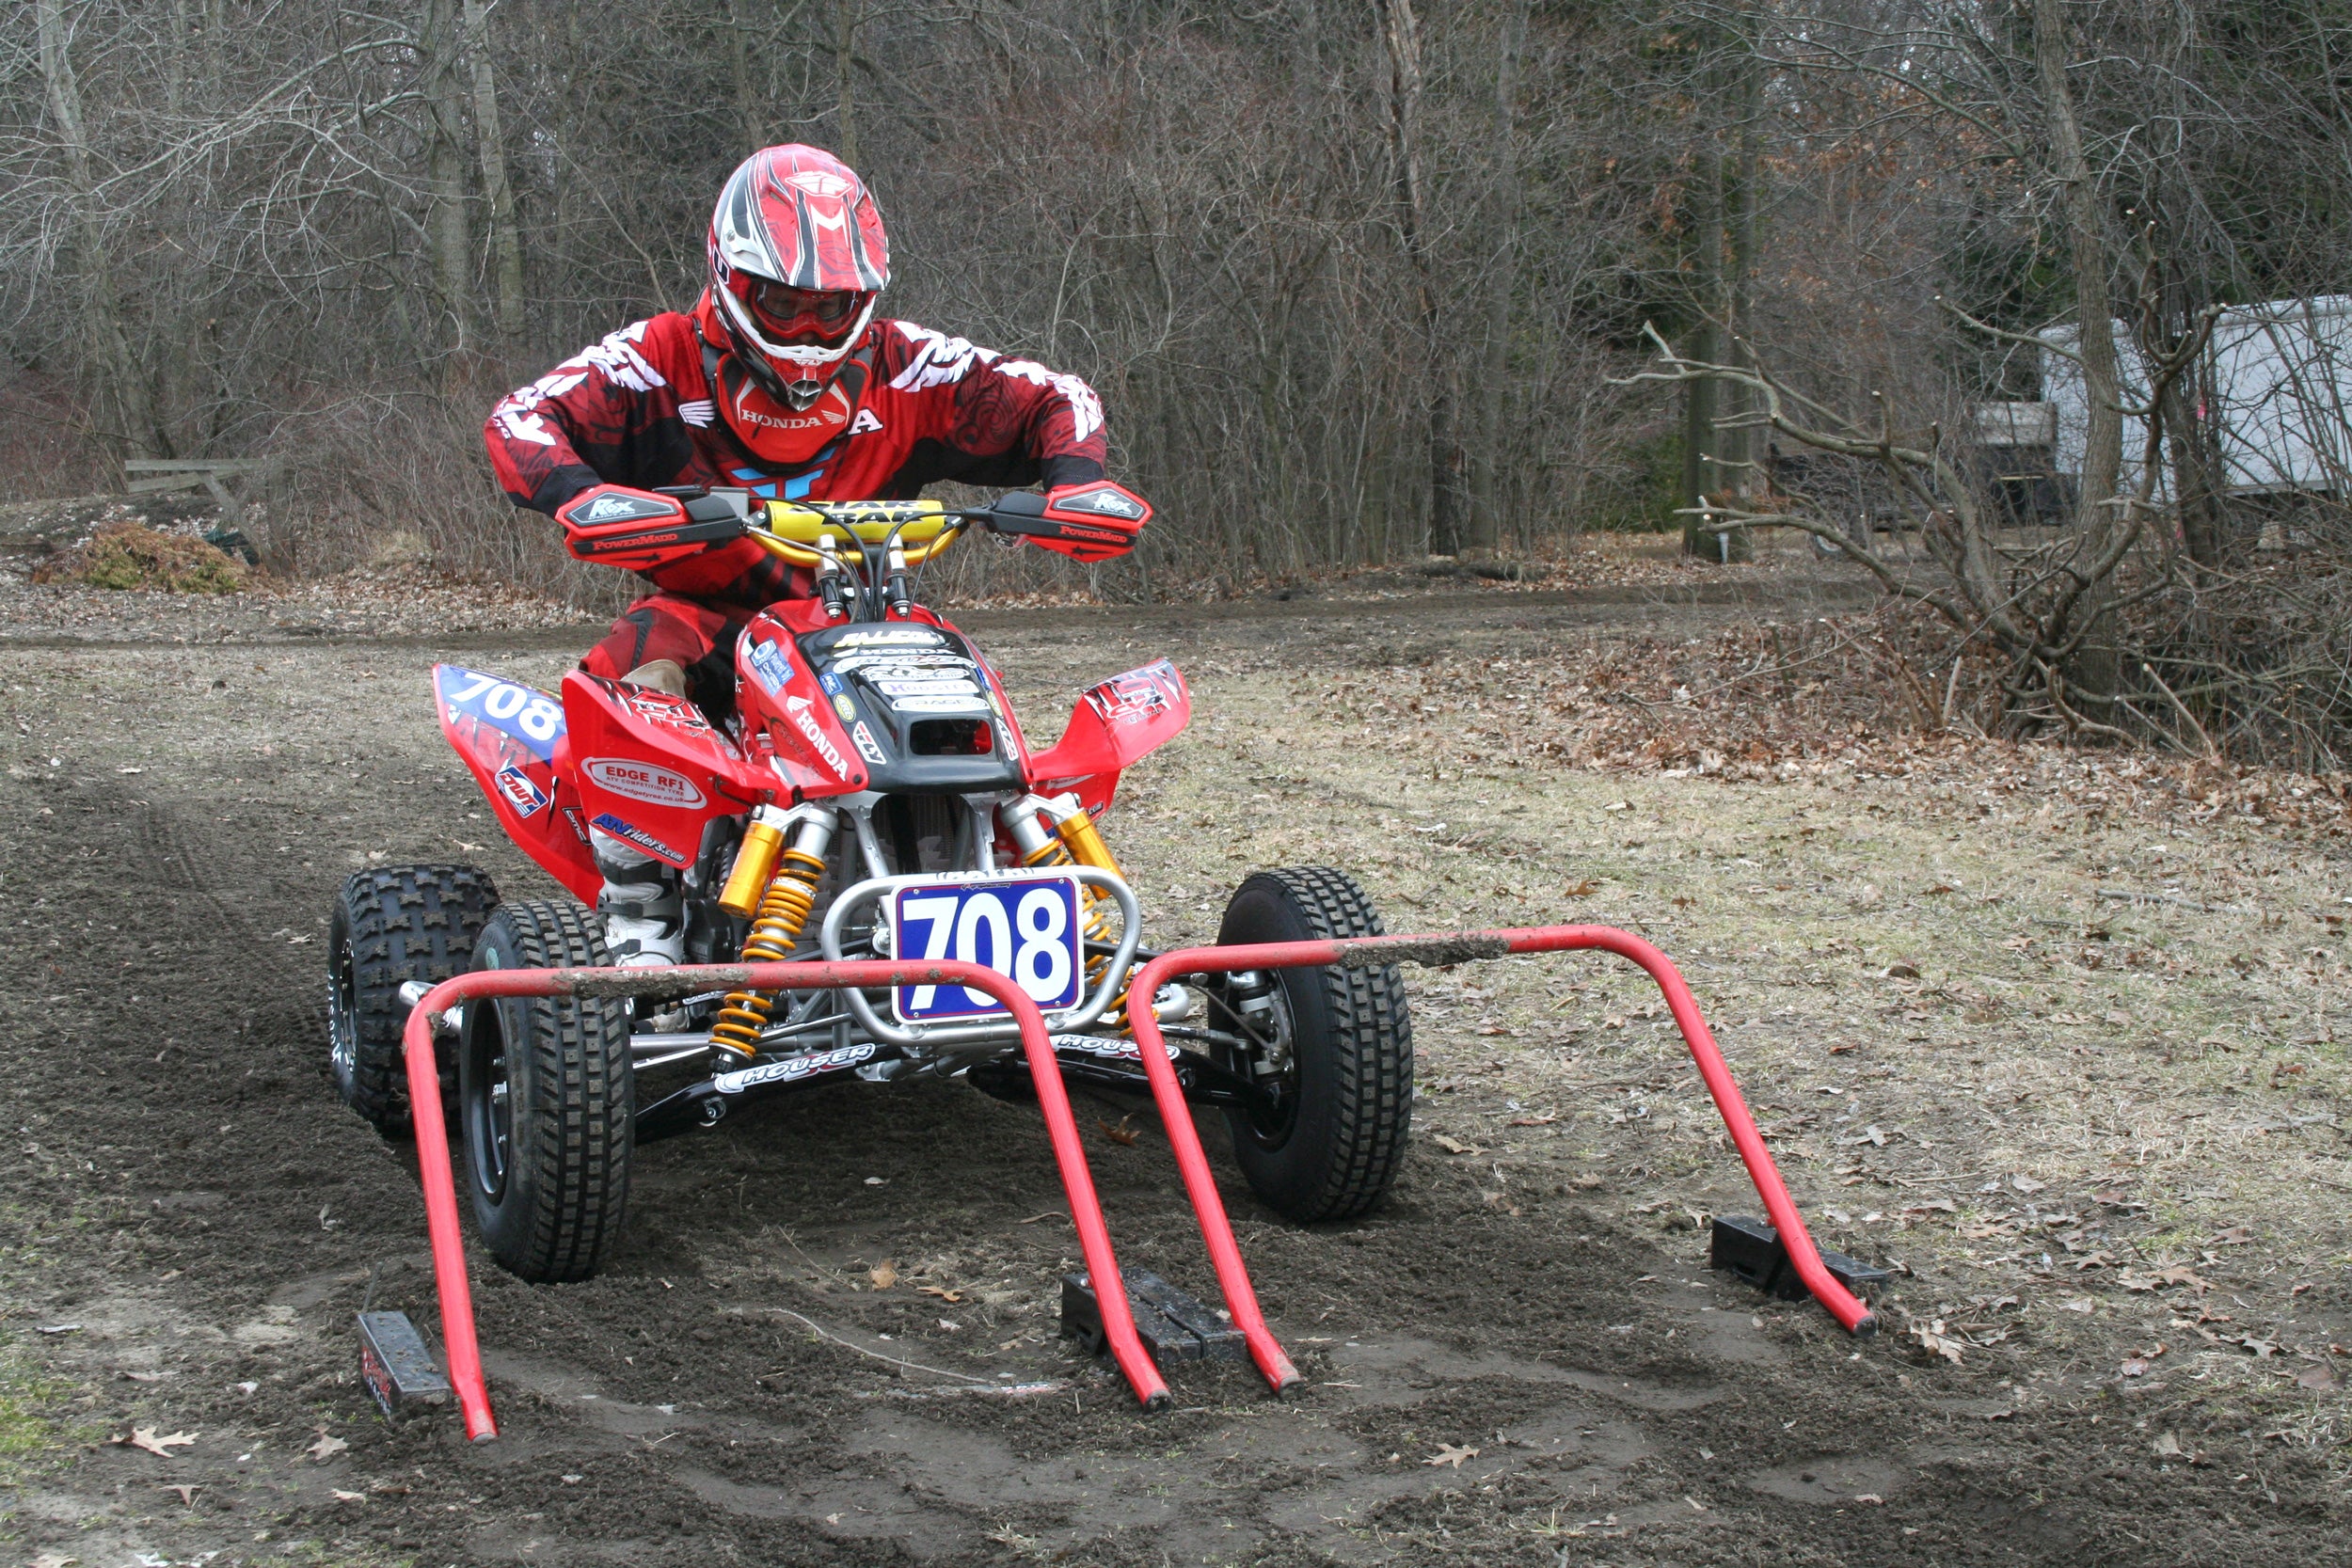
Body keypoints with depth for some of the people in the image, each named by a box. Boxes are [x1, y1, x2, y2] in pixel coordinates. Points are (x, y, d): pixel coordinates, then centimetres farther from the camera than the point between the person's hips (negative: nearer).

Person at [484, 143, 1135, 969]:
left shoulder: (901, 369, 0)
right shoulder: (667, 359, -6)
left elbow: (1053, 400, 6)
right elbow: (520, 420, -15)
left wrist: (1073, 484, -16)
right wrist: (582, 495, -37)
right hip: (706, 613, -2)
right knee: (644, 671, -33)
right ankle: (639, 927, -28)